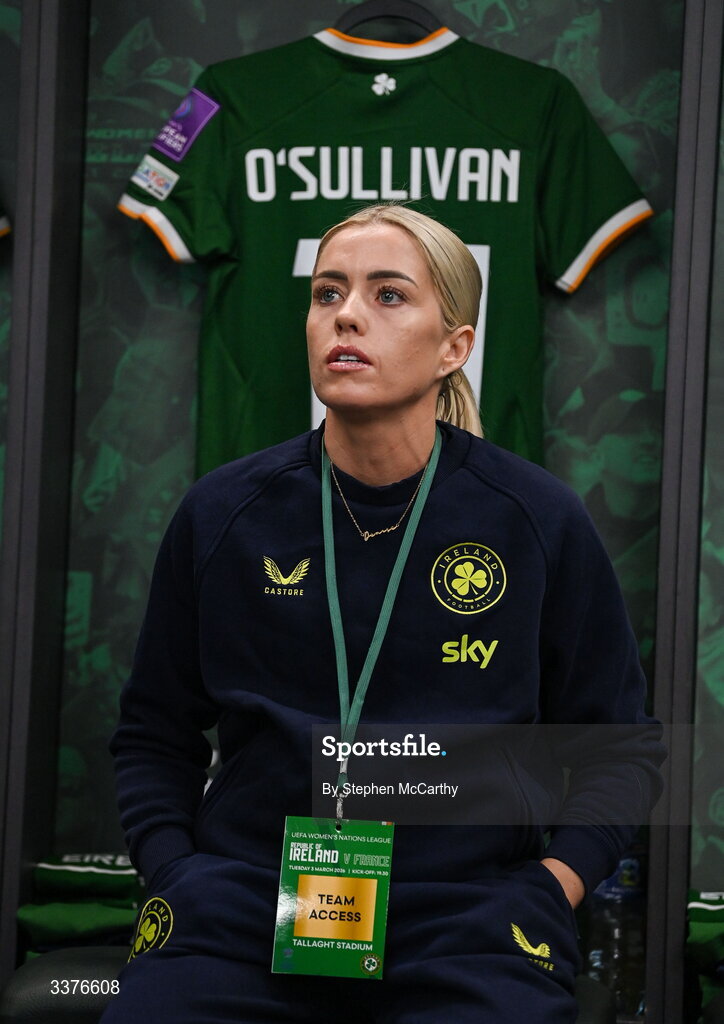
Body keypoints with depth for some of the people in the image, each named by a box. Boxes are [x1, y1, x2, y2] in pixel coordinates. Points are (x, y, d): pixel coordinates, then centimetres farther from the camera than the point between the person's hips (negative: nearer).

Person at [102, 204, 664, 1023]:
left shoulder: (539, 522, 3)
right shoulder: (223, 515, 6)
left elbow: (621, 746, 13)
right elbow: (154, 734, 17)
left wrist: (555, 885, -2)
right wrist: (176, 877, 1)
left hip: (468, 913, -1)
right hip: (244, 900, 1)